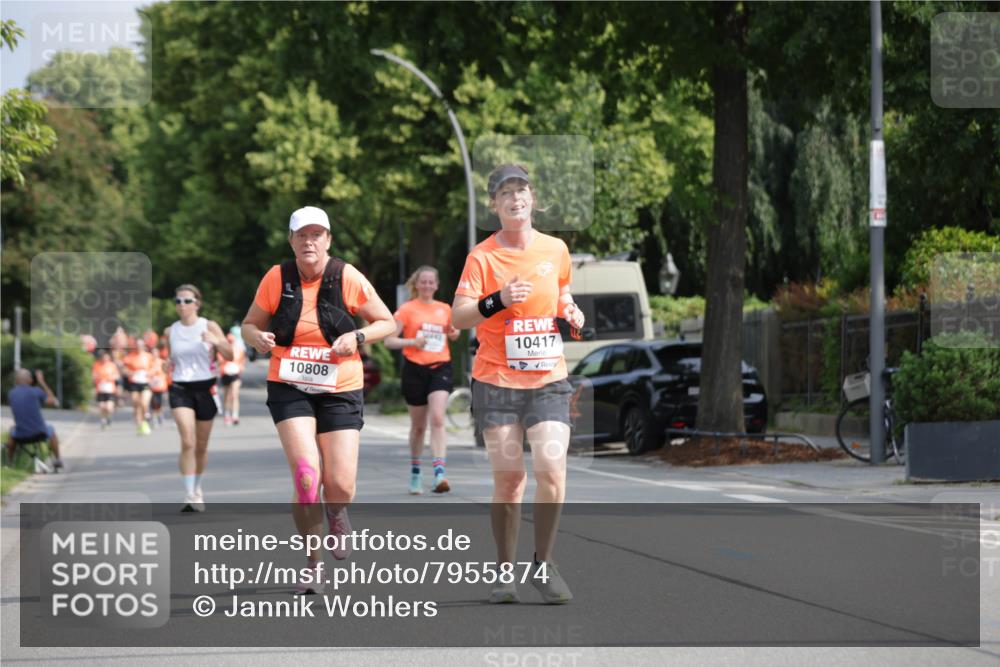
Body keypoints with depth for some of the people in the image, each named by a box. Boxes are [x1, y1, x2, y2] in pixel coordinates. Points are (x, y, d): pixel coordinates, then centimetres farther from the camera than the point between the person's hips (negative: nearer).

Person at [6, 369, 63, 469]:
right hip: (39, 434, -2)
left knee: (11, 431, 37)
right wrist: (42, 383, 7)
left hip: (20, 437, 2)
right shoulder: (36, 392, -10)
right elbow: (53, 402, 4)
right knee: (50, 429, 34)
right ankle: (57, 460, 41)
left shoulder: (11, 394, -1)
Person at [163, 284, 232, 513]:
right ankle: (190, 496, -18)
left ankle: (197, 490, 32)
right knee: (187, 443, -17)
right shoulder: (170, 332, 5)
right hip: (180, 388, 0)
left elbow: (229, 356, -7)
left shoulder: (209, 327, -2)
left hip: (205, 388, 0)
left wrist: (217, 342, -25)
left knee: (201, 446, 11)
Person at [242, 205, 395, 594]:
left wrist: (357, 337, -15)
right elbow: (250, 325, 10)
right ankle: (312, 563, -2)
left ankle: (336, 513, 33)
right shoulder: (276, 278, -3)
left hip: (340, 390, 0)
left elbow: (388, 323, 3)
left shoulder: (347, 277, -6)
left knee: (341, 485, -7)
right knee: (306, 472, -19)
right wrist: (258, 337, -13)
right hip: (289, 387, 0)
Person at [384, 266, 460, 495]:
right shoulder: (407, 309, 1)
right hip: (415, 369, -1)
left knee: (437, 419, -17)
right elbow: (389, 340, -3)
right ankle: (415, 474, 28)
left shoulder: (445, 309, 11)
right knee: (418, 426, 8)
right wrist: (412, 342, -19)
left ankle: (440, 474, -27)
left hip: (440, 368, 1)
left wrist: (454, 334, 6)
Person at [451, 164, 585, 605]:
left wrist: (570, 311, 6)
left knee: (551, 469, -14)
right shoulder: (482, 256, -3)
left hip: (548, 380, 2)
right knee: (508, 478, -1)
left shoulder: (555, 249, 8)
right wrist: (499, 300, -25)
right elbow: (458, 317, -10)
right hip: (496, 381, -2)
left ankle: (543, 565, 2)